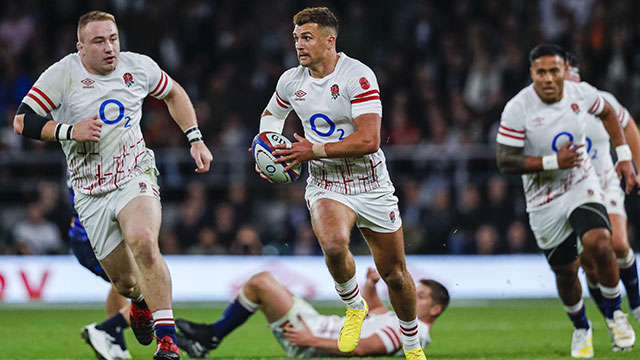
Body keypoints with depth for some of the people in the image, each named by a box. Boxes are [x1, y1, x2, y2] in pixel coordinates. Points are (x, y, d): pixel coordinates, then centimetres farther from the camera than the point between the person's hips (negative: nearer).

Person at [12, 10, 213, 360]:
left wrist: (196, 140, 14)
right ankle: (140, 301, 46)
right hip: (91, 193, 0)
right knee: (124, 282, 5)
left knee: (143, 243, -32)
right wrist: (70, 130, -21)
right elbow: (22, 121, -10)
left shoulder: (138, 66, 0)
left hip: (135, 176, 0)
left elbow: (174, 94, 20)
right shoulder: (61, 75, -8)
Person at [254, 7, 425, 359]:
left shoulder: (358, 76, -17)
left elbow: (368, 141, -24)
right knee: (334, 245, -32)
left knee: (395, 275, 7)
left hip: (371, 184, -2)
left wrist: (313, 151, -23)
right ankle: (354, 306, -2)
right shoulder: (291, 81, 0)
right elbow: (272, 114, 24)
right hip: (325, 184, 2)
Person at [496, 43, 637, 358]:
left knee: (598, 244, -26)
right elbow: (505, 161, -18)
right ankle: (581, 329, 37)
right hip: (545, 201, 0)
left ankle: (614, 313, -1)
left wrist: (624, 156, 8)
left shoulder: (581, 93, -9)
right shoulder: (517, 110, -18)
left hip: (582, 185, 1)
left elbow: (607, 113, 14)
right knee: (565, 273, 8)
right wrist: (553, 162, -25)